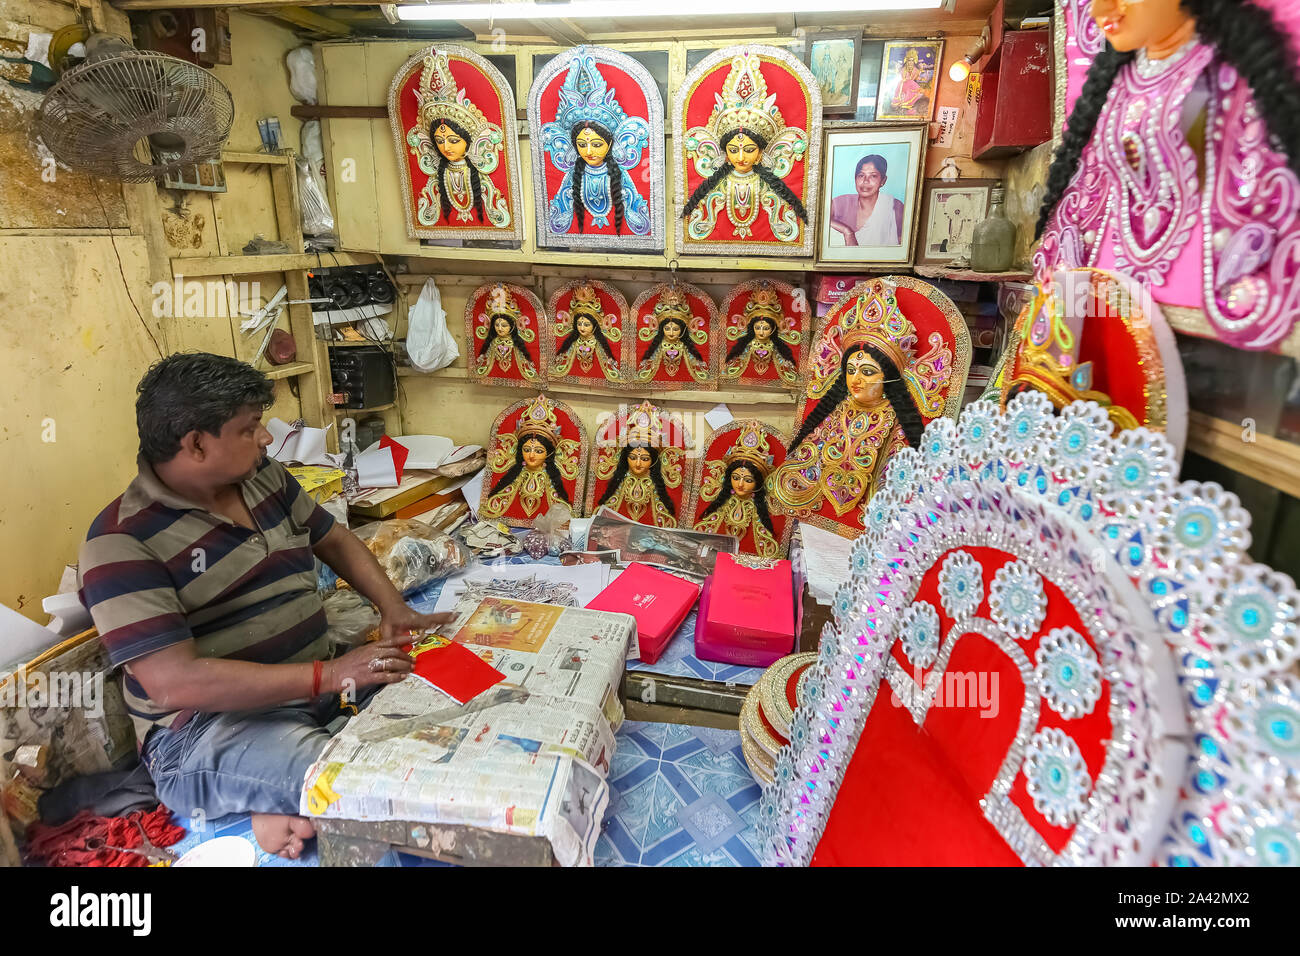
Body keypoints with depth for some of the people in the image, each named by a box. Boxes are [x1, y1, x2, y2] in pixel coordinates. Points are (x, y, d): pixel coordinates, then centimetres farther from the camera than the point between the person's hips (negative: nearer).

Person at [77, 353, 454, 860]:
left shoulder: (265, 479, 6)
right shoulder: (122, 541, -16)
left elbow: (333, 537, 18)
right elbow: (176, 682, -24)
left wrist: (392, 607, -1)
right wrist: (329, 675, -28)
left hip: (320, 678, 8)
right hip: (208, 724, -8)